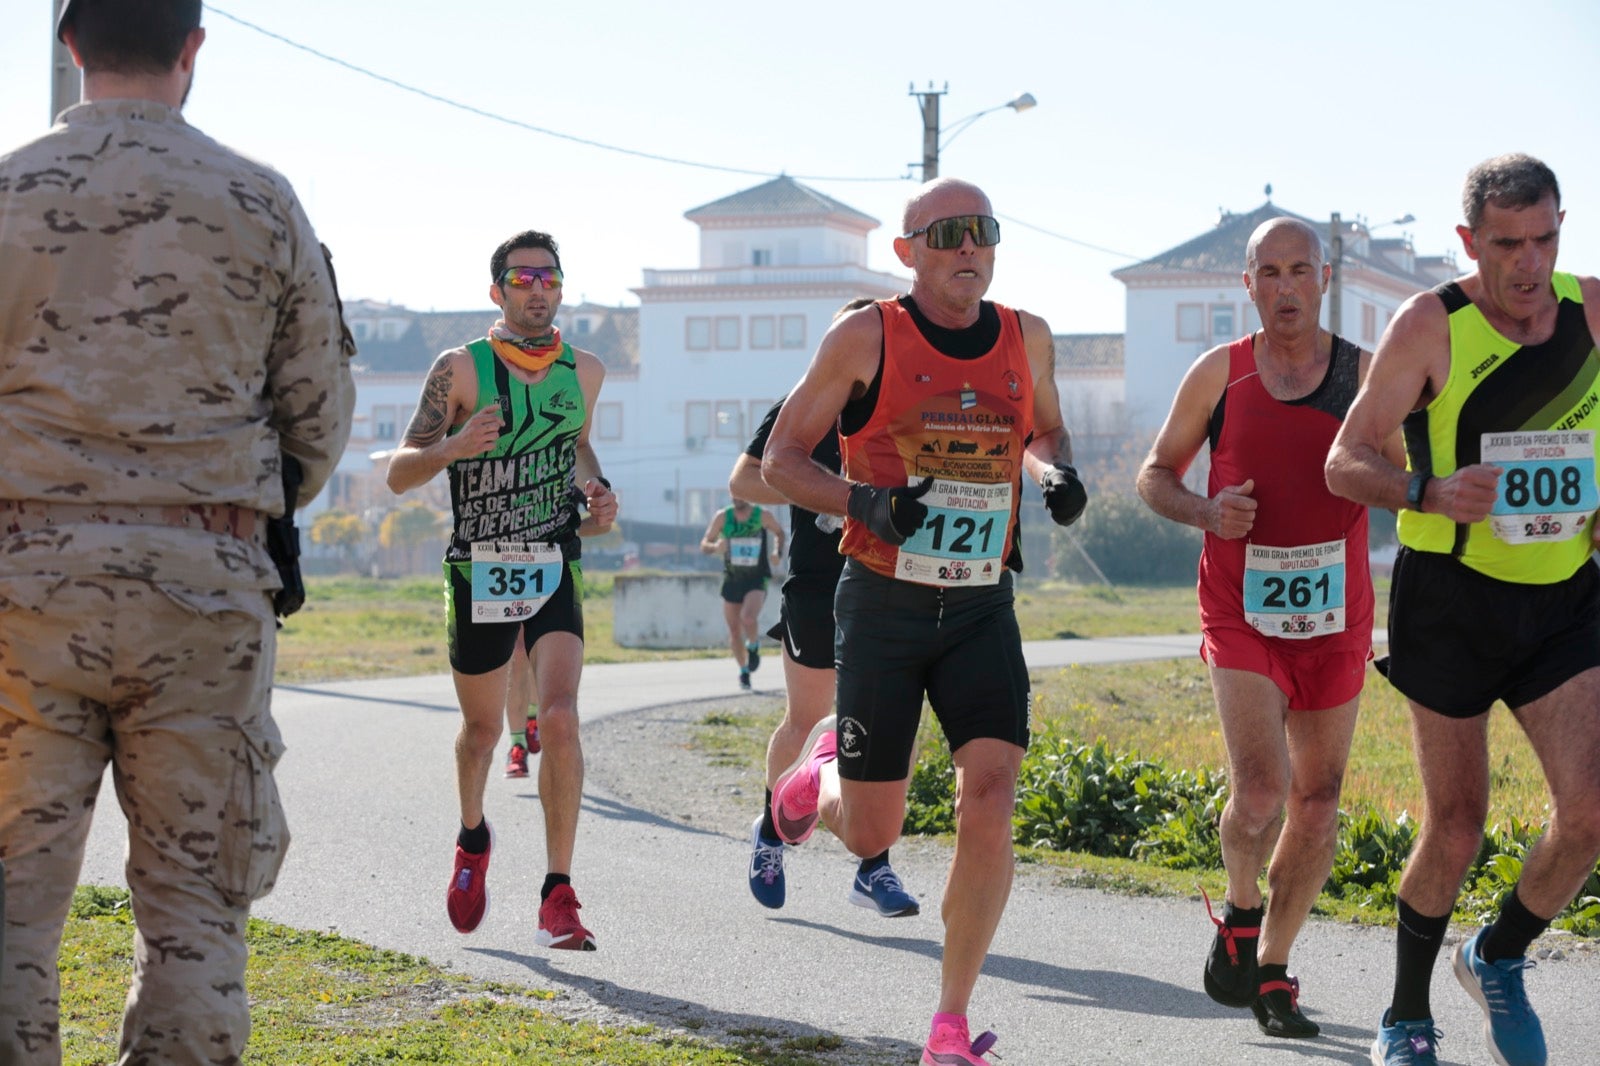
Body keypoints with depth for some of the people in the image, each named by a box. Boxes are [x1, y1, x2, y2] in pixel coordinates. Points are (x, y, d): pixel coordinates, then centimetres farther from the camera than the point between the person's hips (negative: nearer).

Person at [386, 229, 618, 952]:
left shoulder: (585, 371, 7)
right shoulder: (461, 369, -4)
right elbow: (399, 473, -6)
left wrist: (594, 493, 7)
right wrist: (454, 446, -25)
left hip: (555, 572, 1)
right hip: (477, 572, -1)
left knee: (560, 718, -18)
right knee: (481, 728, 13)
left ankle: (558, 898, -15)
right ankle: (472, 841, 45)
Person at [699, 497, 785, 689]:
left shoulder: (763, 516, -5)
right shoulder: (722, 517, -2)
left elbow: (779, 532, 15)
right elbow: (704, 545, 2)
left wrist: (778, 552, -4)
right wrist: (715, 546, -21)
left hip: (756, 580, -3)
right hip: (732, 578, 3)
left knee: (749, 619, -27)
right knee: (734, 630, 6)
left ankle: (753, 648, 5)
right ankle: (744, 672, 26)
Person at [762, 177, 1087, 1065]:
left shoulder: (1027, 340, 4)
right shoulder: (866, 337, -8)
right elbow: (780, 460, -3)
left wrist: (1057, 474, -1)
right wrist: (865, 501, -21)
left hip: (983, 610, 3)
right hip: (883, 603, -3)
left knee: (990, 802, -15)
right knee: (870, 835, 3)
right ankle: (820, 772, 42)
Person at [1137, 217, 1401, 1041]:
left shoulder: (1368, 375, -1)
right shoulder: (1218, 374, -1)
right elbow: (1155, 474, 8)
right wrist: (1207, 513, -12)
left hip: (1335, 618, 2)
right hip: (1242, 614, -2)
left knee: (1317, 802, 7)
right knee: (1259, 793, -18)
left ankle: (1273, 972, 24)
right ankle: (1240, 912, 12)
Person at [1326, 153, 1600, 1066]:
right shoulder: (1431, 325, -10)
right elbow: (1346, 462, -9)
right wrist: (1432, 494, -28)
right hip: (1452, 599, -3)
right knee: (1456, 828, 3)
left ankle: (1500, 959, 15)